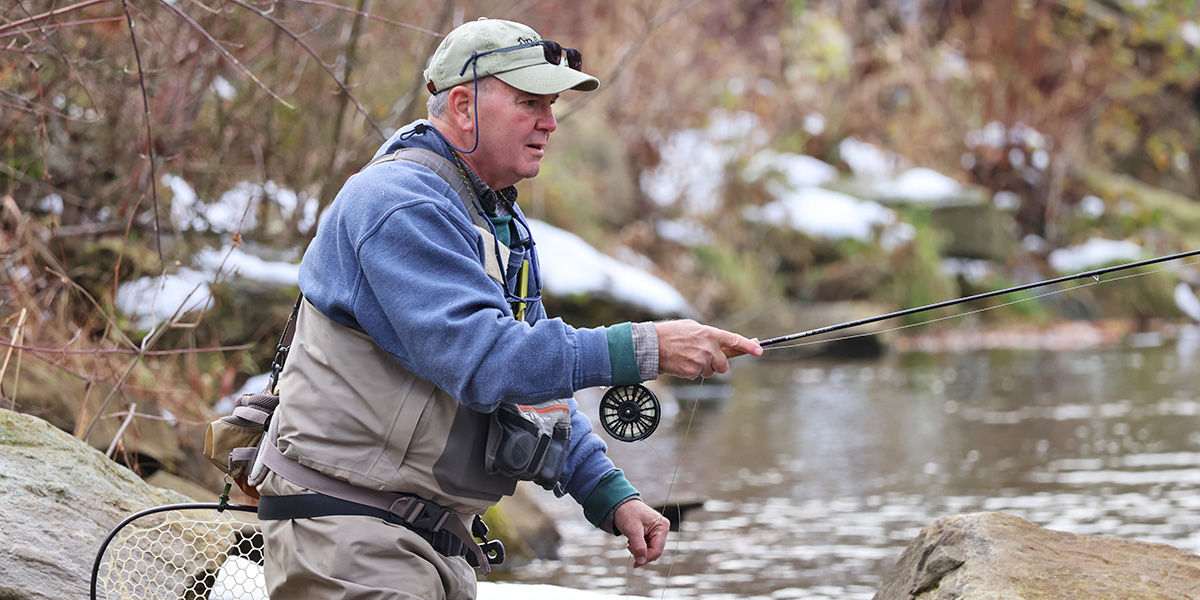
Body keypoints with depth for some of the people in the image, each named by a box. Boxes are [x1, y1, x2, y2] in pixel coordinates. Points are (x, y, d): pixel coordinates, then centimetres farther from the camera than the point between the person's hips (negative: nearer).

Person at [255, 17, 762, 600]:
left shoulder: (504, 224, 18)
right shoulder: (399, 204, -16)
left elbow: (538, 380, 20)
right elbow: (479, 358, -27)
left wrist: (611, 495, 7)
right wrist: (642, 349, -29)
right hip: (348, 530, -10)